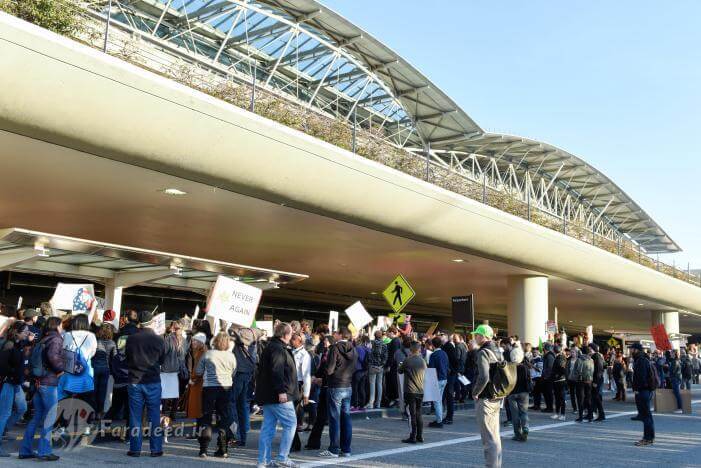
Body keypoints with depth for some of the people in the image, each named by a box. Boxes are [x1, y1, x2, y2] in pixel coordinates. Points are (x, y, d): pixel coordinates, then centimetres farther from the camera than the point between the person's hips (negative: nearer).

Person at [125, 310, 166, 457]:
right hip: (153, 382, 0)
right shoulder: (159, 340, -9)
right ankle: (156, 449, 9)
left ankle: (135, 449, 10)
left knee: (135, 416, 8)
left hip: (135, 381, 1)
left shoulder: (131, 339, -8)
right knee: (154, 417, 6)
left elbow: (127, 358, 5)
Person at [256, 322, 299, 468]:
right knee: (290, 424, -2)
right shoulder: (278, 349, -14)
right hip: (278, 396, -10)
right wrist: (281, 391, -26)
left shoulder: (270, 346, 18)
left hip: (267, 395, 10)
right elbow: (276, 371, -24)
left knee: (268, 427, 10)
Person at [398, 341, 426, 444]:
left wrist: (401, 366, 25)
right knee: (418, 414, 13)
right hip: (420, 391, 5)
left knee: (411, 414, -2)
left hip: (410, 391, -5)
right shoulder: (423, 361, 3)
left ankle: (412, 437, -2)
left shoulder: (407, 361, -11)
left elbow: (399, 371, 3)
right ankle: (420, 436, 17)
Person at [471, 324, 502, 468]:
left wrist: (475, 393, -14)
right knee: (495, 436, 17)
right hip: (497, 398, 9)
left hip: (485, 400, -9)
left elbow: (483, 377, -28)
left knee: (488, 438, -4)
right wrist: (499, 391, 15)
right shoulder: (497, 351, 10)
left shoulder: (483, 353, -17)